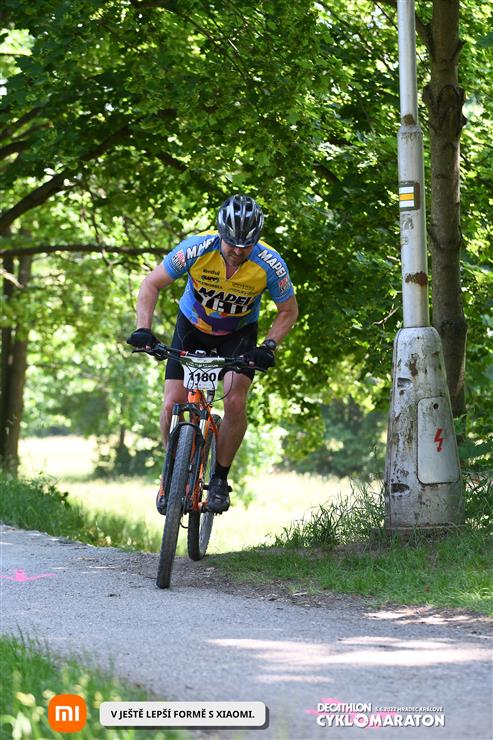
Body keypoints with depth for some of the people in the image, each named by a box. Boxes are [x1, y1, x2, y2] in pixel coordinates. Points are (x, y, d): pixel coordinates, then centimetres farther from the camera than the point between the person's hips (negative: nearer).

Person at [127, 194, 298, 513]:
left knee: (235, 403, -22)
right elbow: (151, 285, -18)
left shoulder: (270, 264, -28)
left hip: (239, 333, 0)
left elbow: (289, 311, -11)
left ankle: (220, 478, -2)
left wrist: (269, 346, -26)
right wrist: (143, 329, -31)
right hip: (193, 327, 1)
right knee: (173, 405, -12)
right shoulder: (197, 249, -30)